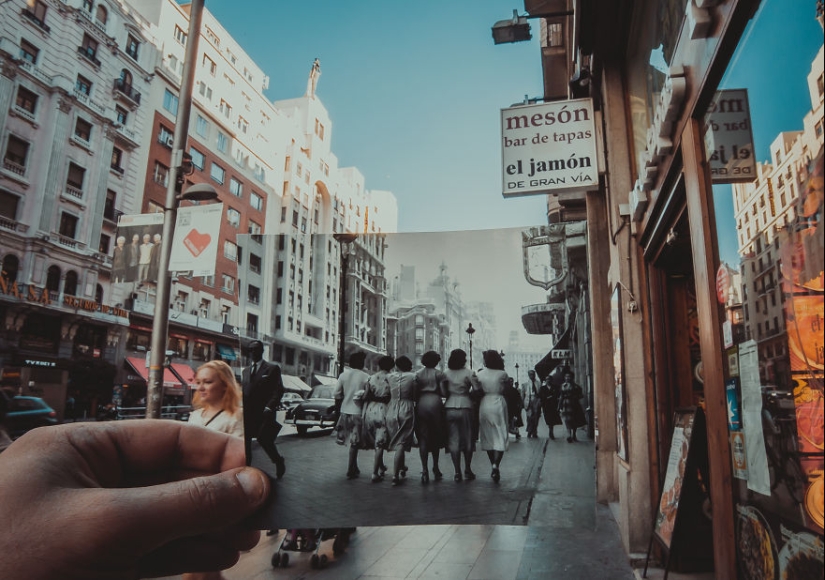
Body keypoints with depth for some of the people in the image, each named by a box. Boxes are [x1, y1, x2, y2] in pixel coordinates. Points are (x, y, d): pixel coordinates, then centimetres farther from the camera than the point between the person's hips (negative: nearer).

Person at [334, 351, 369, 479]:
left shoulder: (343, 375, 0)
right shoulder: (366, 377, -11)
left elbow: (336, 395, 1)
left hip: (345, 412, 4)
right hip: (358, 412, -4)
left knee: (351, 441, 17)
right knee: (354, 443, 5)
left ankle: (354, 468, 26)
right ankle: (351, 471, 8)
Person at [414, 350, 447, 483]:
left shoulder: (418, 374, 7)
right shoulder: (439, 374, 0)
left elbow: (415, 393, 1)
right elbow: (444, 393, -5)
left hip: (421, 404, 1)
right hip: (435, 404, -1)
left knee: (423, 438, 2)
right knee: (436, 437, 13)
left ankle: (425, 470, -6)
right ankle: (435, 469, 20)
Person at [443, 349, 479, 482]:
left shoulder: (445, 374, 2)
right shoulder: (469, 373, -5)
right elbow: (477, 389, -10)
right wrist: (468, 392, 9)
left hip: (449, 407, 2)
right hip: (465, 407, -2)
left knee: (453, 440, 6)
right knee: (467, 439, 12)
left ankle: (457, 472, 6)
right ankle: (467, 470, 18)